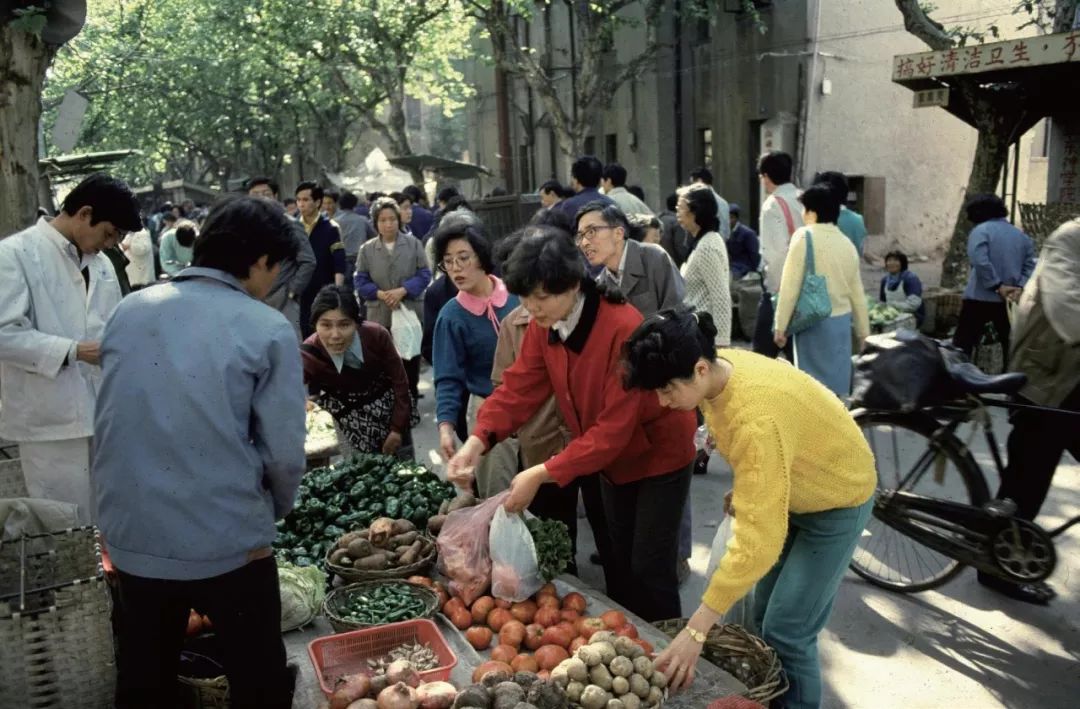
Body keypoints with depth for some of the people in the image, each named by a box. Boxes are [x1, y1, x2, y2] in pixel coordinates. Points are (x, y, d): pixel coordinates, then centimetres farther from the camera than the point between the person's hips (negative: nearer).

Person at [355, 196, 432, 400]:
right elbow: (360, 281, 3)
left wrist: (403, 290, -16)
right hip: (380, 316, 0)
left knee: (410, 362, 9)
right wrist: (380, 294, -14)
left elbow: (424, 274, -2)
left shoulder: (414, 243, 0)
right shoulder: (367, 249, 2)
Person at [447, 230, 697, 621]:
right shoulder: (543, 326, -10)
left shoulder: (623, 328, -33)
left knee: (649, 570, 1)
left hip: (658, 454, -7)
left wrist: (542, 475, -37)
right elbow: (518, 386, -12)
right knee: (616, 564, 18)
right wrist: (477, 441, -29)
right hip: (611, 460, 7)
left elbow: (614, 427, -34)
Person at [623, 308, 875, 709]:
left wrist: (696, 631, -41)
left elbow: (757, 541, -43)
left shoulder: (756, 418, -42)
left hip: (837, 502, -8)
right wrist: (744, 489, 2)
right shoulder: (719, 369, -17)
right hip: (788, 491, 8)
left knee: (786, 632, -5)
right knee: (764, 617, 16)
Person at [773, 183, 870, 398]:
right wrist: (863, 332, 20)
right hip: (842, 321, 6)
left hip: (814, 322, -5)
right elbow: (857, 293, 12)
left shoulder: (804, 236, -8)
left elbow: (791, 285, -11)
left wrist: (781, 326, -6)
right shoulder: (847, 243, 9)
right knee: (838, 383, 12)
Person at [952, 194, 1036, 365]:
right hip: (1010, 302, 6)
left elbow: (979, 261, -21)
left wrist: (998, 286, -16)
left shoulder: (981, 230, -5)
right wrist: (1020, 288, -8)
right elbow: (1031, 265, 3)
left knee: (961, 346, -1)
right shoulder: (1021, 235, 14)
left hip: (980, 299, -5)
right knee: (1012, 346, 14)